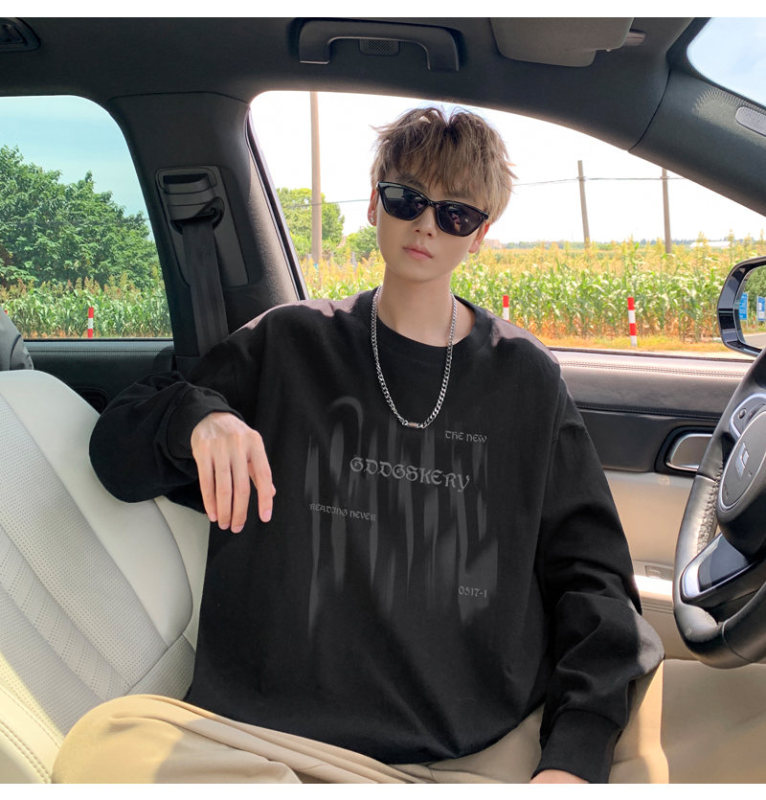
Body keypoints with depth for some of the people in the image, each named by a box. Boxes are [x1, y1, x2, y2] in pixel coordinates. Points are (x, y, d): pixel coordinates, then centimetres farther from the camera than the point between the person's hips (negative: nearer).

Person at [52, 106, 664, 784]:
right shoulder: (288, 344, 9)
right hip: (278, 726, 0)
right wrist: (193, 417, -13)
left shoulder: (526, 378, 9)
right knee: (104, 743, -27)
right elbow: (118, 458, 12)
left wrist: (576, 755, -9)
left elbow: (590, 570, 7)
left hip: (491, 747, 0)